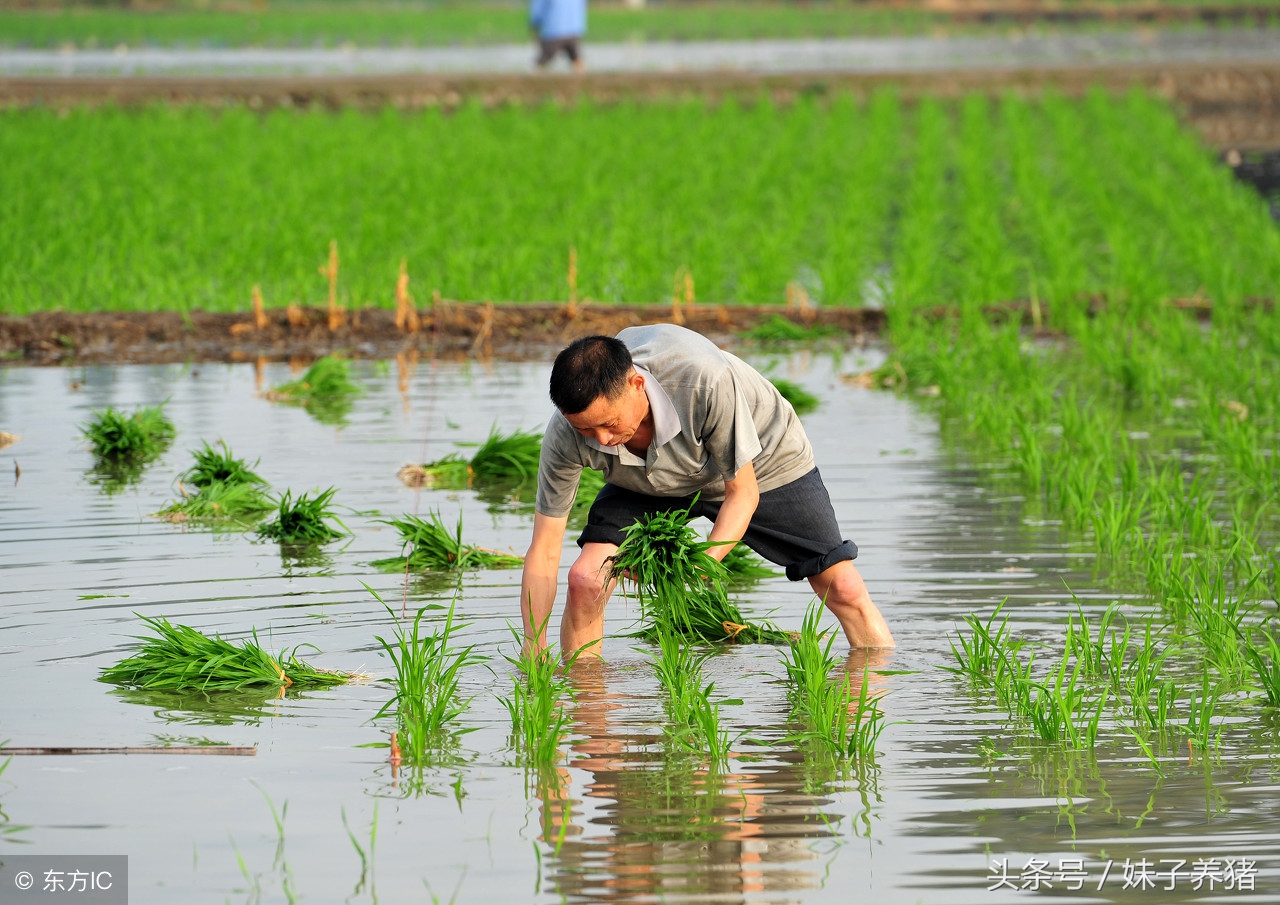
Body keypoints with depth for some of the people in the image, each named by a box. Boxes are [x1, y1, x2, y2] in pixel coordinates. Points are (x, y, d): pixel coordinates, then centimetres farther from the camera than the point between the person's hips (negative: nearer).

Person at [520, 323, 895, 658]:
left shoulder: (706, 381, -43)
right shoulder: (565, 436, -34)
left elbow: (743, 491, -30)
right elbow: (544, 550, -25)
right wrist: (533, 652, -32)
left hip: (763, 462, -2)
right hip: (651, 484, 2)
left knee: (845, 591, -7)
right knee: (585, 579, -20)